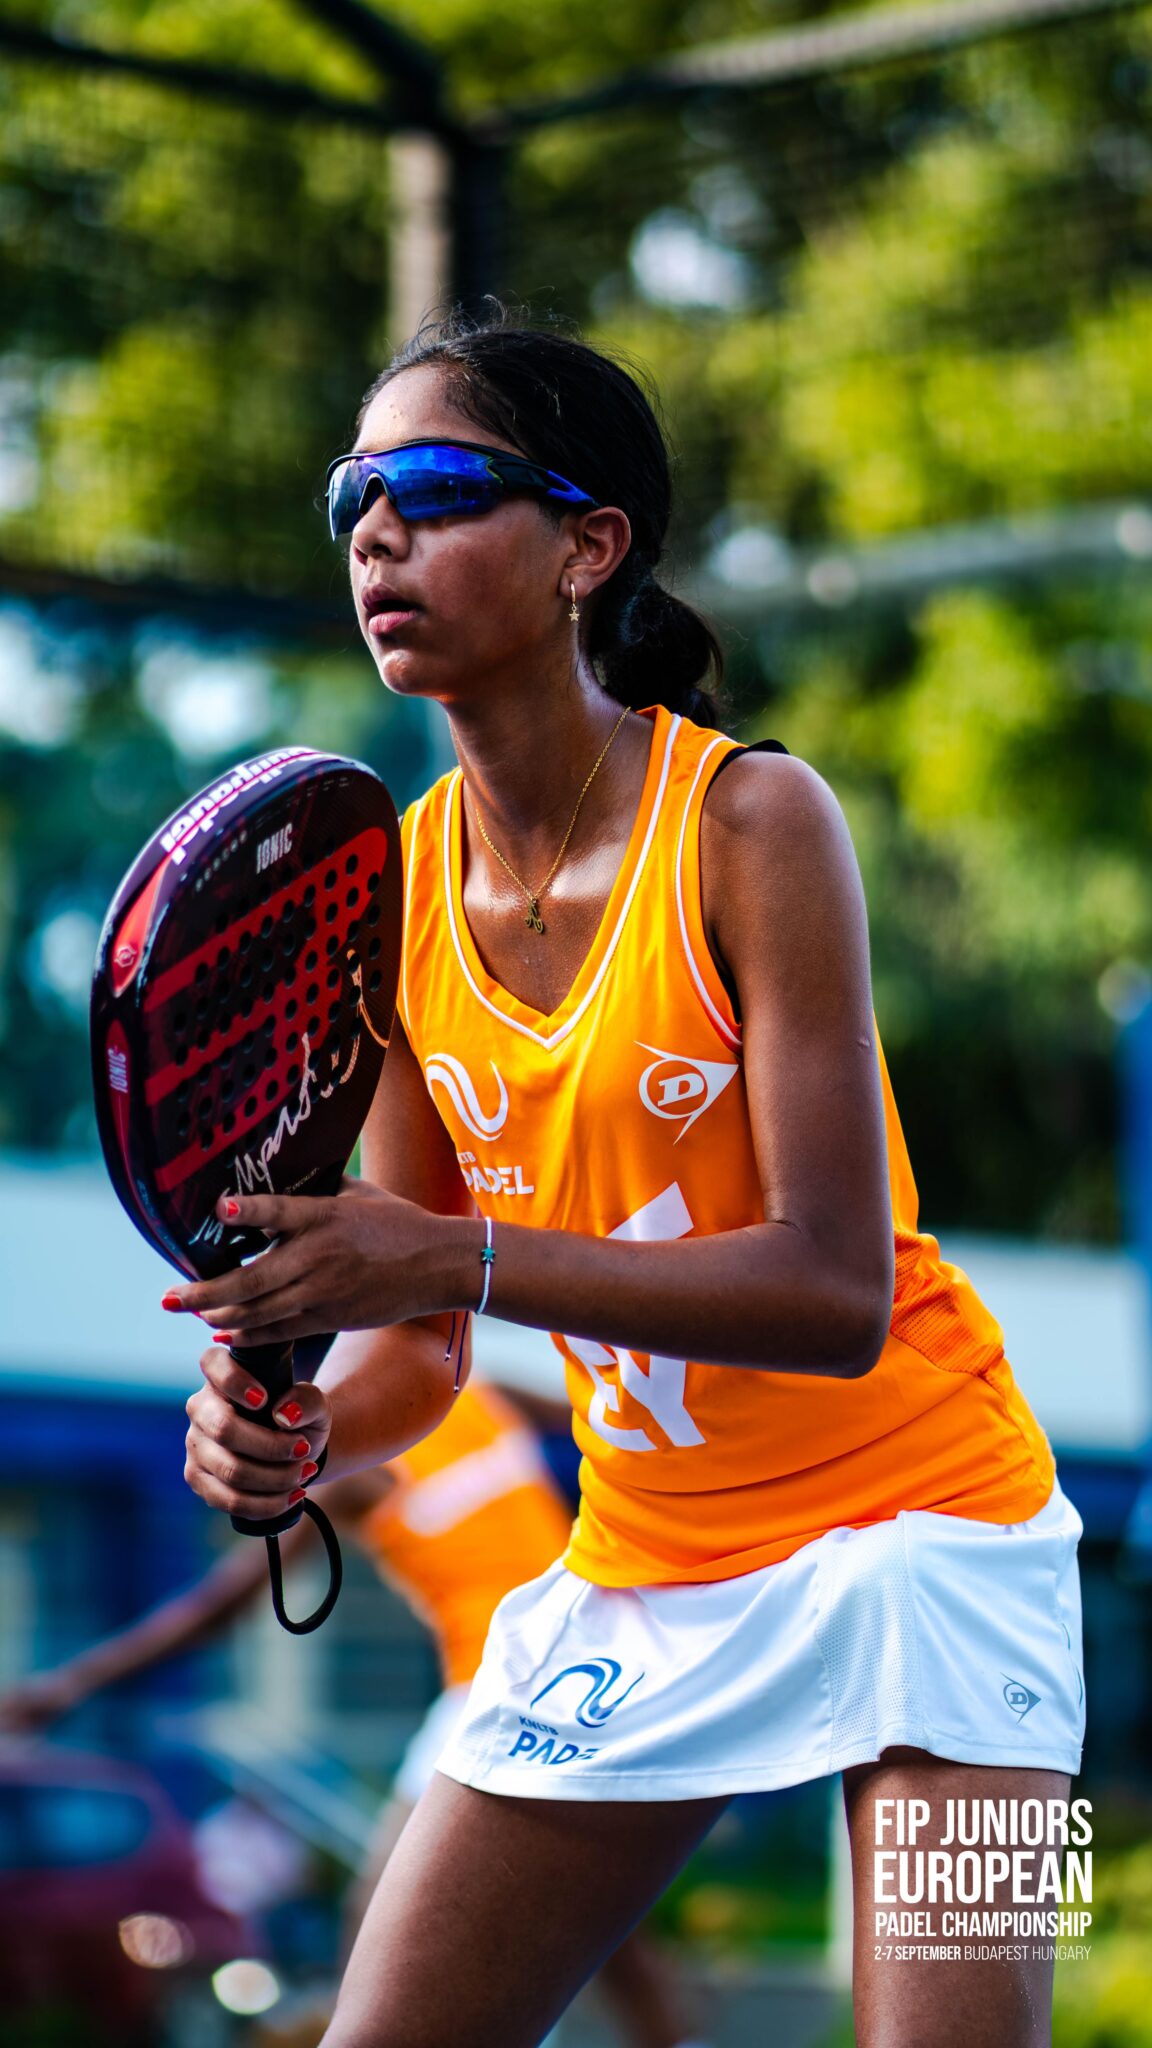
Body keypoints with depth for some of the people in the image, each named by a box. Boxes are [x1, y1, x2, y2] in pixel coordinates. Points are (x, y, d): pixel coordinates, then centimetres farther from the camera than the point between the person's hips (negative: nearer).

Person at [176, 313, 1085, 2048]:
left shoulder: (750, 822, -18)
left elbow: (840, 1290, -25)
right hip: (642, 1567, 5)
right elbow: (419, 1344, 3)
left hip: (905, 1528, -5)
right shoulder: (396, 886, -2)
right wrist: (293, 1427, -20)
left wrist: (456, 1257, -35)